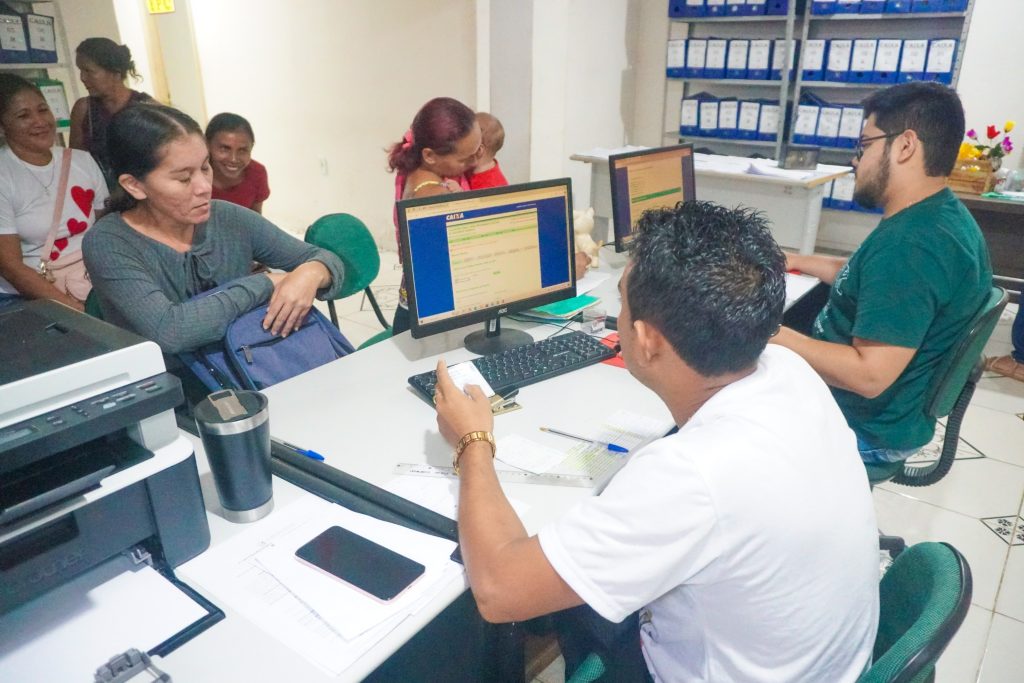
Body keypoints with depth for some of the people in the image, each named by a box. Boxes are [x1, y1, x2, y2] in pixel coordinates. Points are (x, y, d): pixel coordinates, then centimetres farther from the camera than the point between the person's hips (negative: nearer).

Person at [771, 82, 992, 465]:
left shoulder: (911, 244, -31)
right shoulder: (939, 217, 3)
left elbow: (869, 375, -34)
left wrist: (769, 333, -26)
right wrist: (798, 262, 17)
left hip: (863, 427, -9)